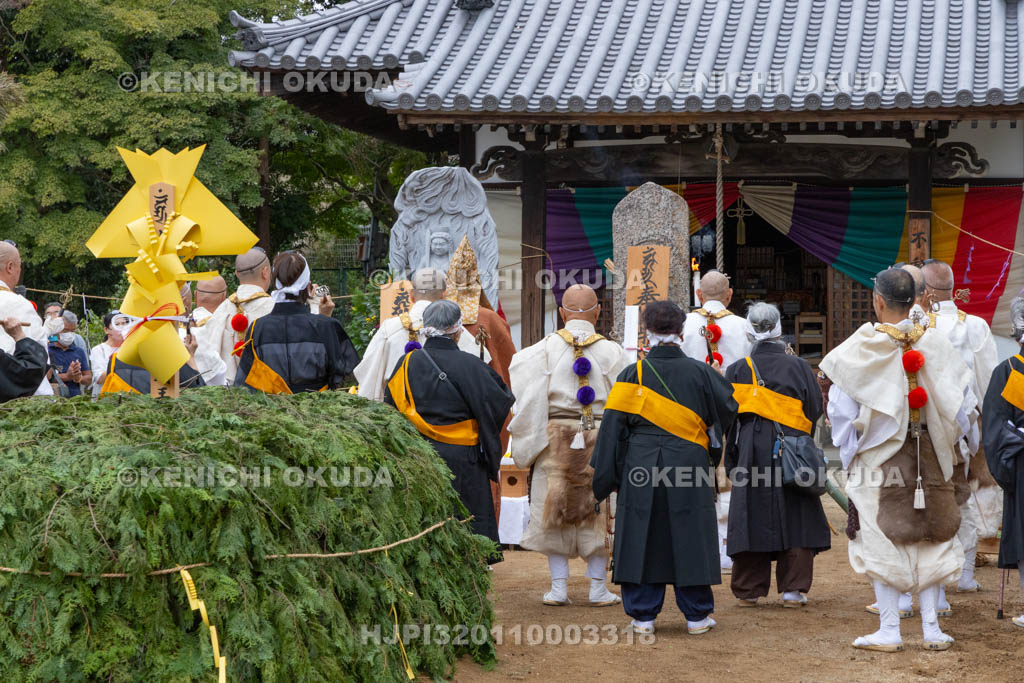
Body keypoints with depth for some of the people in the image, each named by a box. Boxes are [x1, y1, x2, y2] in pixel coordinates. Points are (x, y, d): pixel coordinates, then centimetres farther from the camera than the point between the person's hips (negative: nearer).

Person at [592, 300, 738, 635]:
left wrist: (605, 477, 2)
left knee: (640, 539, 7)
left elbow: (612, 426, -3)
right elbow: (729, 410, 6)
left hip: (640, 469, 0)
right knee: (689, 540, 8)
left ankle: (643, 615, 8)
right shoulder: (700, 372, -2)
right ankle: (697, 615, 14)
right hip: (688, 469, 0)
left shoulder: (631, 374, -4)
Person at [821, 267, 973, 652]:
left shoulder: (860, 348, -11)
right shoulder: (936, 345, -3)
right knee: (930, 540, 11)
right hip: (930, 461, 3)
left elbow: (840, 410, -8)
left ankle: (889, 632, 5)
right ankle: (932, 629, 11)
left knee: (883, 544, 4)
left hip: (878, 460, -3)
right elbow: (962, 404, 1)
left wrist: (851, 455, 2)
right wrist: (943, 447, 12)